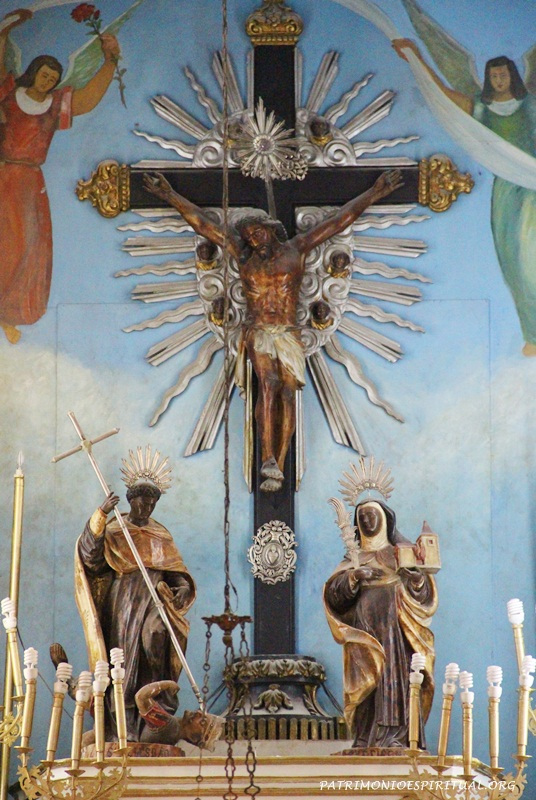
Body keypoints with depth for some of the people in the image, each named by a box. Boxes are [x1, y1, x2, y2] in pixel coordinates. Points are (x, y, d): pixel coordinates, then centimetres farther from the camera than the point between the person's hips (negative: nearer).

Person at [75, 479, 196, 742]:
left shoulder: (161, 536, 18)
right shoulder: (114, 531, 7)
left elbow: (175, 571, 19)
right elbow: (90, 555, -11)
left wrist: (182, 587, -5)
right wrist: (101, 514, -22)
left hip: (152, 601, 2)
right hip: (123, 603, -2)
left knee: (155, 634, -26)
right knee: (125, 660, -8)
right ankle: (124, 728, -11)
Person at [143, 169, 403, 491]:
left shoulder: (296, 249, 10)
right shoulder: (244, 254, 13)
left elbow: (340, 220, 9)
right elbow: (201, 221, 15)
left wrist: (374, 194, 7)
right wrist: (171, 196, 14)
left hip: (289, 334, 0)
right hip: (258, 332, 0)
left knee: (287, 394, -9)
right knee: (268, 385, -21)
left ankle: (277, 468, -9)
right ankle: (268, 460, -29)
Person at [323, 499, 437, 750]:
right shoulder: (353, 559, 18)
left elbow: (421, 590, 4)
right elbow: (333, 592, 4)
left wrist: (412, 574, -17)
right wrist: (353, 577, -14)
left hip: (395, 630, -1)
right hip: (364, 633, 1)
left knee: (395, 681, -13)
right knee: (368, 684, -8)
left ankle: (397, 737, -19)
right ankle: (365, 742, -12)